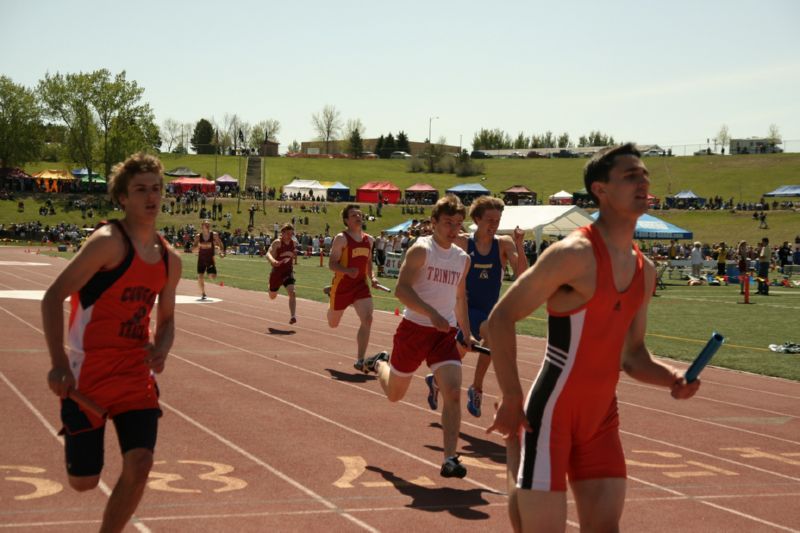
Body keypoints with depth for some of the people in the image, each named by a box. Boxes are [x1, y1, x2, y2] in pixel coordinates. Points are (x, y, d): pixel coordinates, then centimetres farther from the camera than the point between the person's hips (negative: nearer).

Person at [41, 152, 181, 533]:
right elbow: (53, 297, -18)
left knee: (140, 465, -9)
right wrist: (59, 364, -25)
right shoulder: (109, 241, -14)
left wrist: (161, 350, -3)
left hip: (136, 372, 6)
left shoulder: (169, 260, 8)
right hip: (88, 372, -5)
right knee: (84, 481, 2)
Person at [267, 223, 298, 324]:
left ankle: (293, 316, -29)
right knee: (272, 296, 15)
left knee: (292, 293, -22)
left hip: (288, 272, 2)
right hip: (277, 272, -2)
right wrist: (273, 261, -50)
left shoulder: (293, 243, 0)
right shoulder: (277, 243, -15)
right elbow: (269, 254, -31)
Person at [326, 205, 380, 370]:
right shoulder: (341, 239, -12)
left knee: (367, 319, -18)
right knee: (333, 324, 15)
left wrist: (372, 277, 5)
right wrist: (347, 271, -32)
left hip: (361, 285, 4)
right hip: (342, 285, -4)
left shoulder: (369, 240, 7)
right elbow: (332, 264, -15)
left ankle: (360, 360, -10)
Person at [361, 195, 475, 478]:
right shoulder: (421, 250, -10)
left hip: (446, 332, 4)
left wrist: (467, 334, 20)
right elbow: (402, 289, -19)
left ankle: (449, 459, -12)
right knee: (395, 393, 14)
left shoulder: (463, 259, 10)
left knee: (453, 393, -15)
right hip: (414, 328, -4)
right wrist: (432, 314, -30)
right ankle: (379, 364, 49)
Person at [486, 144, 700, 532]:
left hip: (602, 417, 8)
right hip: (551, 415, -7)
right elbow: (501, 318, -14)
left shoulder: (643, 270, 9)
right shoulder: (575, 254, -16)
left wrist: (672, 378, -4)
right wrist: (511, 402, -15)